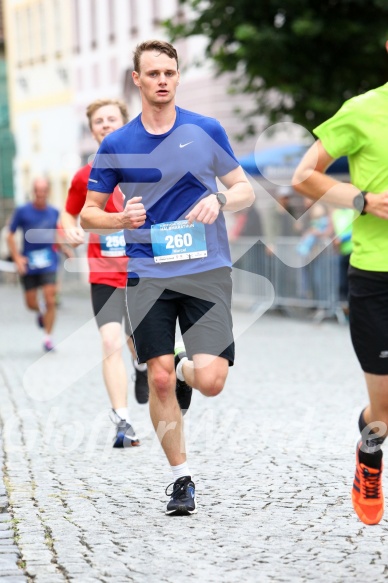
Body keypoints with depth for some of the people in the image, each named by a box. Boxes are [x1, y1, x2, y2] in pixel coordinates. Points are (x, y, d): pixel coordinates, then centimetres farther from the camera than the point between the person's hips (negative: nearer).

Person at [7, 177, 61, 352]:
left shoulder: (54, 213, 3)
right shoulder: (22, 211, -4)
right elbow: (10, 236, 1)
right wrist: (17, 257, -9)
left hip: (48, 264, 0)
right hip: (28, 265, 0)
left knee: (50, 301, -11)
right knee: (31, 303, 6)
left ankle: (48, 337, 2)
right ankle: (41, 311, 42)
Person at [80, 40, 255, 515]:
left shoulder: (206, 131, 4)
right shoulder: (116, 145, 5)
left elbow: (245, 189, 10)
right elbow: (88, 213, 10)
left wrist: (220, 199, -12)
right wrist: (120, 220, -11)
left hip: (206, 269, 0)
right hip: (147, 275, 1)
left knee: (210, 380, -11)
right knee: (159, 379, -3)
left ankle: (186, 371, 27)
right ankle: (181, 478, 13)